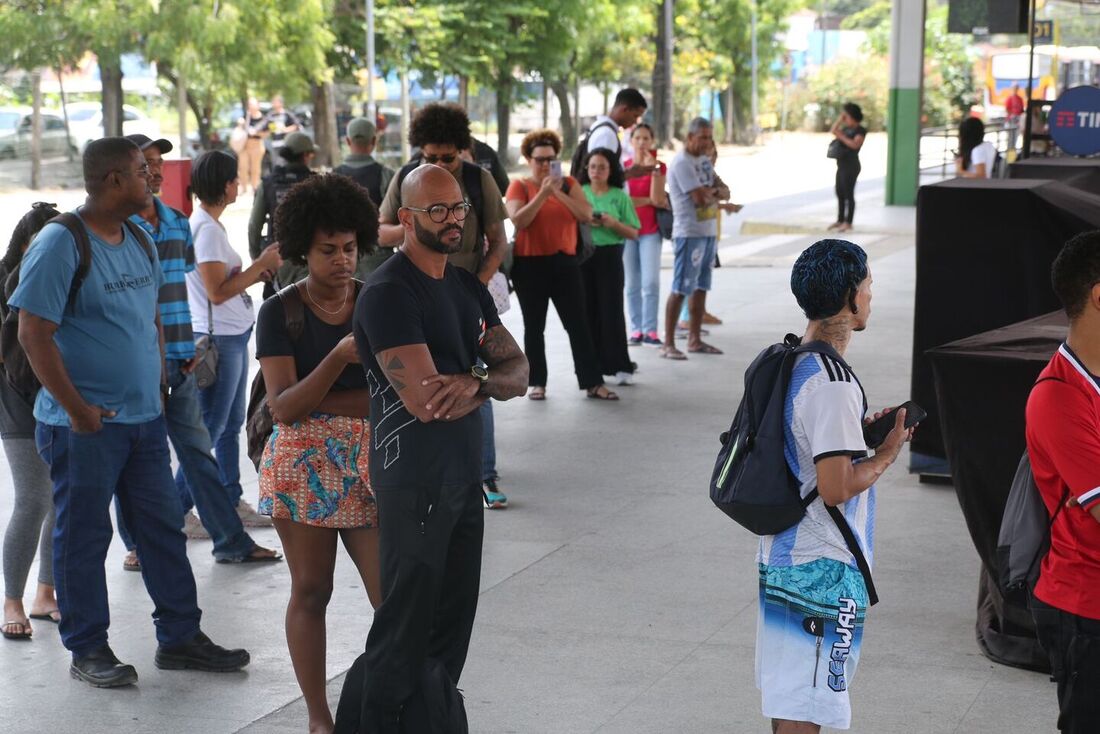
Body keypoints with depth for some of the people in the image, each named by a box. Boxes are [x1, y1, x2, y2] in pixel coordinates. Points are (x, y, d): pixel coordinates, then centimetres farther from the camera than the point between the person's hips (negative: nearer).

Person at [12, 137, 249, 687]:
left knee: (163, 528, 12)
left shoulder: (138, 241, 11)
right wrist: (77, 410, -18)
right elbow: (34, 334, -18)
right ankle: (87, 651, 15)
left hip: (144, 417, 8)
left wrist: (157, 386, 13)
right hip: (85, 425, -8)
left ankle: (179, 637, 22)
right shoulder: (60, 244, -14)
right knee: (83, 537, 4)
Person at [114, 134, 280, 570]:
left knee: (196, 448, 9)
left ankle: (231, 541, 11)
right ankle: (138, 544, 18)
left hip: (177, 358, 6)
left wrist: (191, 349, 12)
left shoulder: (178, 223, 11)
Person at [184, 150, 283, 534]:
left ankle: (232, 501, 25)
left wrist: (259, 270, 4)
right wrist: (261, 264, -14)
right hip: (218, 339, -10)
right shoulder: (206, 228, -17)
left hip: (233, 336, 10)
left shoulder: (210, 224, 13)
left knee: (231, 423, 16)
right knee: (209, 428, -4)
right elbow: (218, 291, -21)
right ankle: (178, 509, 3)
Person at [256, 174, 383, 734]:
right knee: (311, 591, 7)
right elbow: (284, 407, -11)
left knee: (394, 594, -8)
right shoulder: (280, 313, -2)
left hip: (369, 464, 1)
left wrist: (315, 404, -10)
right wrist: (340, 358, -24)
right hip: (303, 466, -1)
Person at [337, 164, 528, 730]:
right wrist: (486, 380, -6)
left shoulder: (467, 287, 13)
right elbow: (426, 401, -23)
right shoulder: (388, 293, -14)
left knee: (453, 620, 14)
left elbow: (517, 373, 6)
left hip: (464, 476, 8)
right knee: (404, 626, -2)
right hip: (414, 482, -8)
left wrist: (472, 383, -17)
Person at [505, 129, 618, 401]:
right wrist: (542, 193, -19)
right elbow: (518, 220, -16)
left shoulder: (569, 184, 7)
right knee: (534, 326, 5)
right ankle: (537, 383, 12)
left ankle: (593, 382, 4)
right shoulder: (520, 186, -1)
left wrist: (559, 193, -14)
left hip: (565, 262, 2)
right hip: (530, 265, -2)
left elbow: (586, 215, -6)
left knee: (578, 324, 1)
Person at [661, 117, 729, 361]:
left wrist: (711, 191, -14)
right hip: (689, 233, -9)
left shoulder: (704, 161, 15)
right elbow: (701, 198, -21)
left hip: (709, 232, 9)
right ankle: (668, 344, -7)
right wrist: (716, 193, 0)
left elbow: (725, 192, 8)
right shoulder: (682, 163, -14)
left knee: (700, 287, 13)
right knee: (681, 290, -9)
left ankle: (695, 340, 20)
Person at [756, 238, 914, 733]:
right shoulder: (832, 383, -23)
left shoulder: (788, 362, 7)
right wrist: (887, 453, -10)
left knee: (785, 691, 21)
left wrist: (863, 432, 12)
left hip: (784, 556, 10)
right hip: (824, 569, -10)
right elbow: (835, 487, -25)